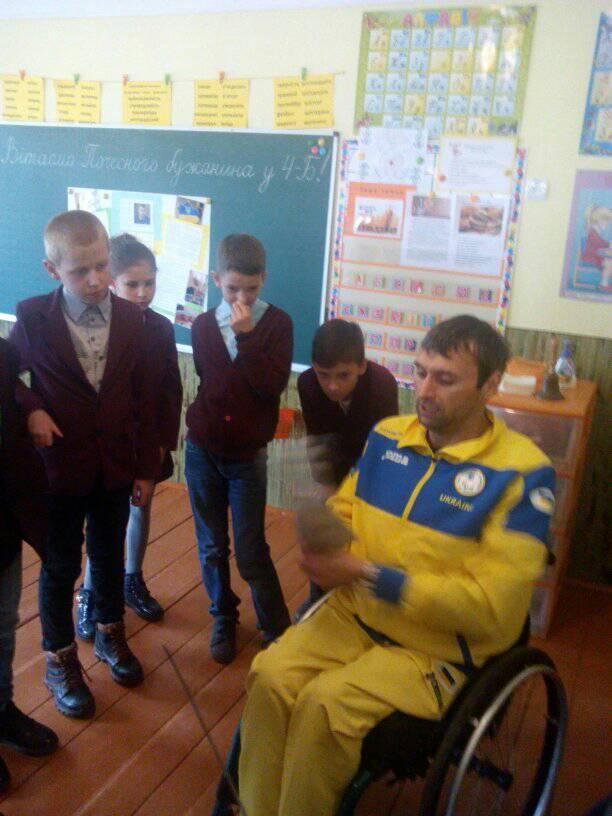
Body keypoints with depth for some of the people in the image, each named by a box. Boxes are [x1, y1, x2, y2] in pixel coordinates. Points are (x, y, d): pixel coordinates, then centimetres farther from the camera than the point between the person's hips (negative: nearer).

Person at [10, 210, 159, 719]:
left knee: (109, 556, 19)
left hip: (116, 464, 2)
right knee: (61, 566, 12)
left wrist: (147, 467, 1)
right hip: (59, 465, -2)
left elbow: (142, 397, -1)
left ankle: (110, 634, 44)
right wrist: (30, 409, -18)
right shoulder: (34, 316, -11)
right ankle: (60, 660, 33)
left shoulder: (130, 318, -5)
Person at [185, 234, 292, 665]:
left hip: (247, 456, -3)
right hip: (202, 451, 3)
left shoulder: (277, 323, -7)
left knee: (251, 552, 0)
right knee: (212, 546, 12)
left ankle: (277, 629, 20)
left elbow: (273, 385, -18)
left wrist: (245, 335, -21)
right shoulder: (203, 325, 2)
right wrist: (201, 421, 4)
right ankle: (224, 619, 32)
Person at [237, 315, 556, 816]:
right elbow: (343, 510, 14)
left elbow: (494, 604, -19)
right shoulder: (387, 436, 2)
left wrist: (369, 576, -23)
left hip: (442, 645, -4)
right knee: (270, 677, -19)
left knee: (325, 704, -25)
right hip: (356, 613, 5)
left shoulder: (522, 473, -15)